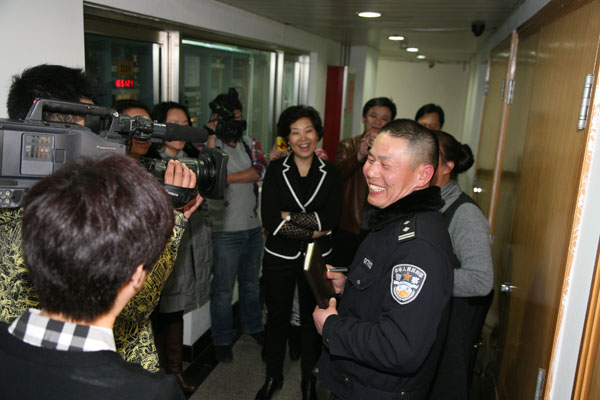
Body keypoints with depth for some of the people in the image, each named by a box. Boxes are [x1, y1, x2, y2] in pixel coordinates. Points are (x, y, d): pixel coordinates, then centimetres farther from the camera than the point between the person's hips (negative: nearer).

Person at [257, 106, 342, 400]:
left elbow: (332, 219, -14)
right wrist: (313, 231, -19)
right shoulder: (276, 169, -6)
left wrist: (290, 216, -20)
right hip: (279, 257, 0)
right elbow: (270, 220, -16)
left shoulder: (330, 172, -3)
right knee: (276, 318, 15)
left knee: (312, 320, 15)